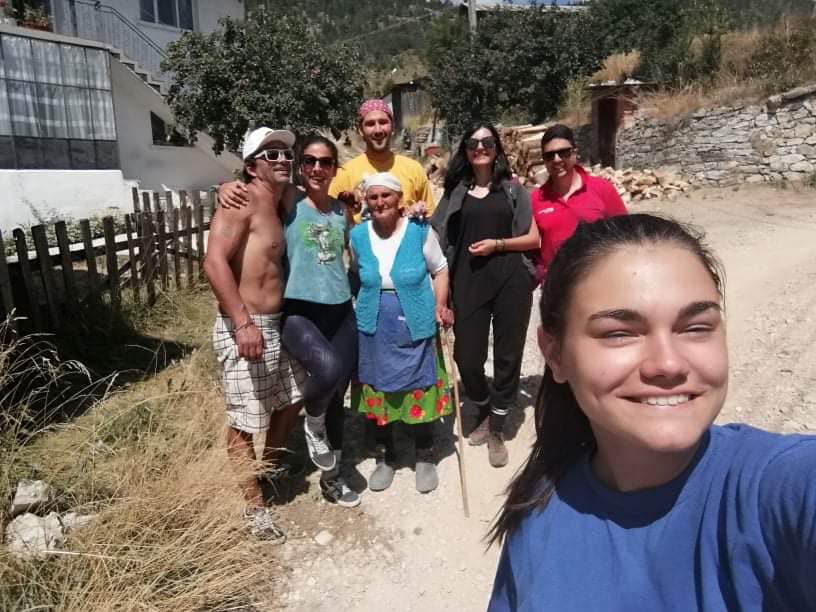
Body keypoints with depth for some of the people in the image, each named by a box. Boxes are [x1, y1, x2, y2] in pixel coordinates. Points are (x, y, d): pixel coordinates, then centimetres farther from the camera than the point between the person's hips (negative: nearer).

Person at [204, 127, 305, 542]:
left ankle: (268, 474, 44)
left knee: (290, 401, 22)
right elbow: (214, 262, -25)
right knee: (244, 423, 4)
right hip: (243, 328, -10)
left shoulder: (279, 206, 14)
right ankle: (254, 506, 21)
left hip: (275, 325, 10)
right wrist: (244, 323, -31)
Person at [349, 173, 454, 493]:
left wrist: (441, 305, -9)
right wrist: (356, 312, 3)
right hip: (373, 329, 2)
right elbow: (356, 279, 9)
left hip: (416, 327, -2)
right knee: (378, 392, 11)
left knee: (421, 391, 7)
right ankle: (387, 456, 32)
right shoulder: (358, 235, -1)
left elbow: (440, 270, 2)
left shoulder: (420, 230, -7)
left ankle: (425, 456, 29)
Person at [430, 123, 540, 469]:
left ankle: (497, 430, 21)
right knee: (466, 356, 0)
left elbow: (533, 238, 5)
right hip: (469, 281, 1)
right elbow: (441, 237, 10)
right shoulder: (456, 192, 11)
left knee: (507, 355, 4)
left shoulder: (513, 190, 9)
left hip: (510, 281, 0)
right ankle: (485, 414, 30)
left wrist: (498, 243, -9)